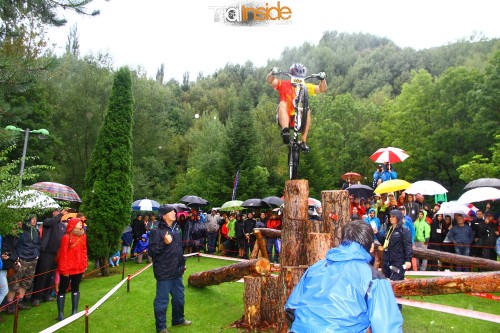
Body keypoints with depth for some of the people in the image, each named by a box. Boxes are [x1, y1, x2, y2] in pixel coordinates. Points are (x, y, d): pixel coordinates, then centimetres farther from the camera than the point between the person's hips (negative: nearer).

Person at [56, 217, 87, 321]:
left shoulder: (83, 236, 5)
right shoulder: (66, 237, -13)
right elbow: (63, 254, -14)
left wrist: (85, 264, 6)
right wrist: (64, 269, -14)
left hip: (79, 268, 6)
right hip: (67, 269, -6)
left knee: (76, 289, 15)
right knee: (62, 290, 5)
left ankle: (74, 311, 25)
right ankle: (60, 313, 10)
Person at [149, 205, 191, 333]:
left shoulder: (176, 229, 9)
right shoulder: (157, 231, -15)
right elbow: (152, 251, -18)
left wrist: (183, 262, 21)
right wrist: (164, 243, -28)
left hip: (177, 271, 8)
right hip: (164, 273, -8)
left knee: (179, 297, 21)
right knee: (162, 301, 4)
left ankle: (178, 319, 40)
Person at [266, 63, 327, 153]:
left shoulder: (306, 87, 6)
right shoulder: (284, 84, 2)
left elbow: (322, 89, 0)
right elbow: (269, 80, -11)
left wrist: (322, 79, -19)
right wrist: (273, 73, -32)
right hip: (284, 118, -2)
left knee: (307, 111, -26)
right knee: (282, 104, -27)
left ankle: (304, 142, -26)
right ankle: (285, 131, -48)